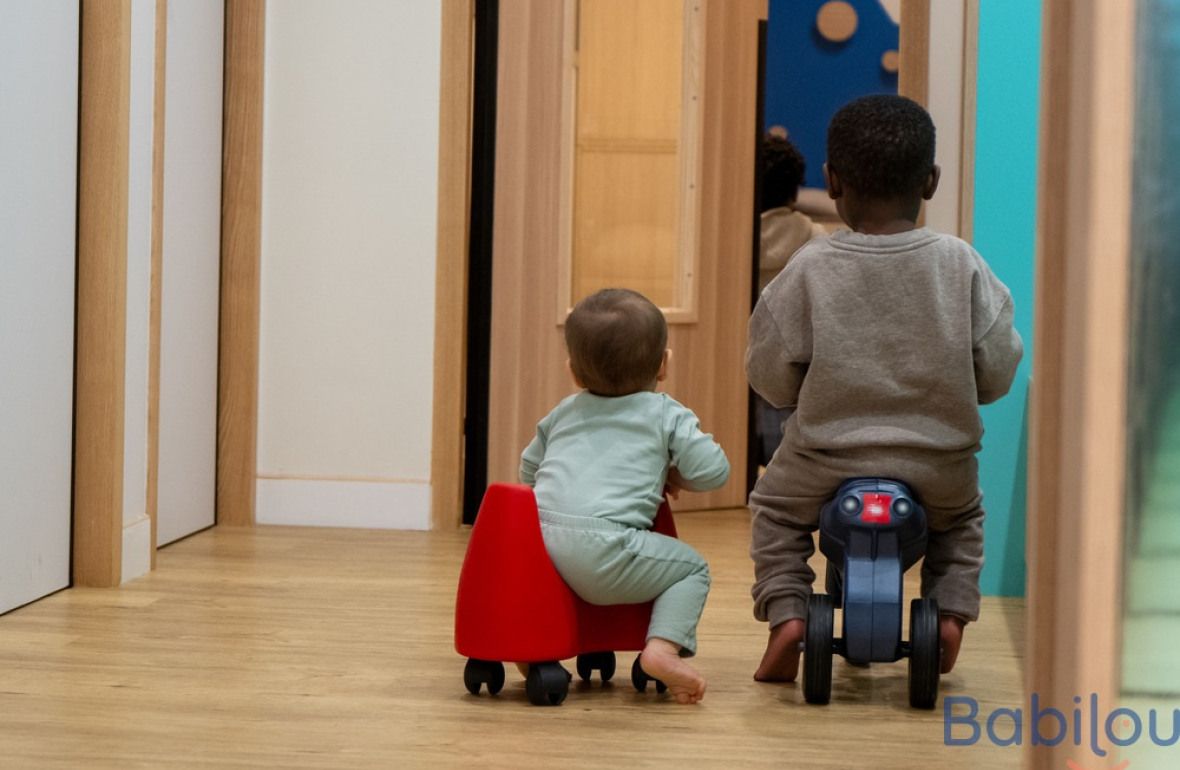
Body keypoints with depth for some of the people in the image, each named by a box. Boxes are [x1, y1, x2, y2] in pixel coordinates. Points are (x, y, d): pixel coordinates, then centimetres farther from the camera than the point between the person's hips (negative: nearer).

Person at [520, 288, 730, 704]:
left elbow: (528, 469, 35)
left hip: (542, 539, 5)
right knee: (692, 568, 12)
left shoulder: (563, 413, 27)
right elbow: (712, 471, 6)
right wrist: (675, 476, 27)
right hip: (603, 545, -5)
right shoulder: (667, 415, 13)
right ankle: (663, 647, -10)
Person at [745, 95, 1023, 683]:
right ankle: (952, 611, 19)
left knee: (775, 508, 29)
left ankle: (786, 613, 12)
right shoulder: (960, 265, -7)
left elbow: (772, 379, -4)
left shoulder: (810, 269, -10)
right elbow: (996, 373, -3)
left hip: (831, 457, -1)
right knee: (964, 514, 35)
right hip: (939, 467, 2)